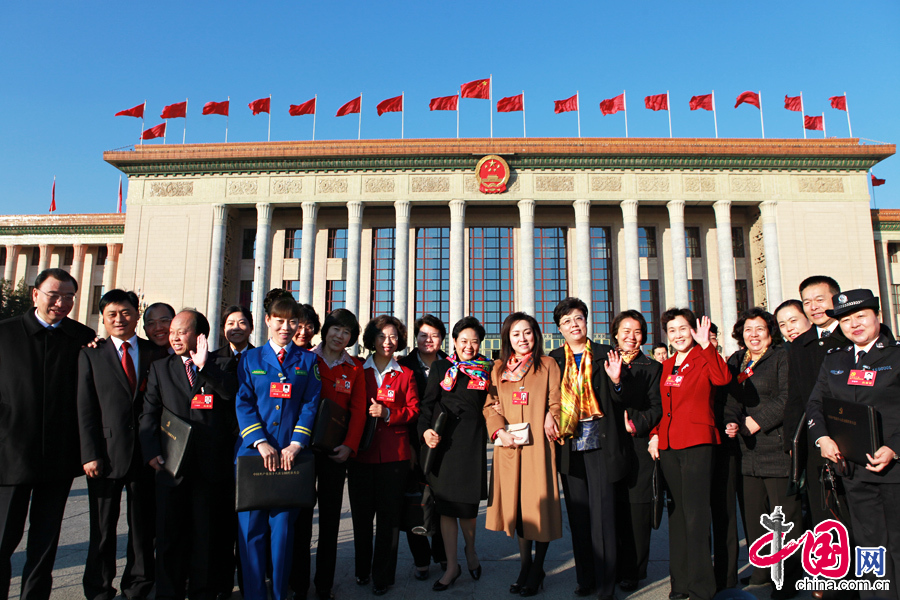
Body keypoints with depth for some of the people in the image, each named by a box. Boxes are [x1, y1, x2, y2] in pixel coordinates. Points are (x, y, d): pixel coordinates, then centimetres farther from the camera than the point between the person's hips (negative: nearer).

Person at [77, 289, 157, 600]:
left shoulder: (155, 353, 6)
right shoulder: (91, 355, 4)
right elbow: (85, 409, -1)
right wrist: (89, 454, -8)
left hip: (145, 454, 1)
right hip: (106, 455, -1)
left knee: (144, 525, 11)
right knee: (103, 528, 10)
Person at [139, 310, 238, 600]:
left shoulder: (219, 367, 4)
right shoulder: (160, 368, 11)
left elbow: (233, 395, -13)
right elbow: (149, 413, 6)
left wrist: (204, 366, -20)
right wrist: (152, 452, -7)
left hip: (212, 465, -2)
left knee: (207, 534, 9)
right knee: (169, 535, 9)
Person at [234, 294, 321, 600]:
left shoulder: (307, 361, 10)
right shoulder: (250, 359, 9)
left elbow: (310, 405, 3)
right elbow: (243, 403, 0)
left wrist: (296, 443, -10)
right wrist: (261, 443, -12)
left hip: (290, 454, 0)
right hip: (254, 451, 0)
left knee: (283, 524, 4)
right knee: (251, 525, 2)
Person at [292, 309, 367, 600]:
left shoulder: (354, 369, 7)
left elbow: (358, 410, 3)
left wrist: (349, 445, -9)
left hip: (335, 450, 1)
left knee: (330, 516, 7)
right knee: (301, 513, 4)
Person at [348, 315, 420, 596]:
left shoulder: (405, 374, 7)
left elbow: (413, 410, 3)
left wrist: (388, 413, -13)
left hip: (394, 454, -1)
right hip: (361, 453, 1)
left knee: (388, 516, 4)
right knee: (361, 513, 10)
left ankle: (383, 576, 18)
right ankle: (362, 569, 29)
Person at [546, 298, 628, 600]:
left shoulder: (604, 354, 4)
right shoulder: (554, 359, 9)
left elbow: (620, 401, 3)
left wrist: (616, 380, -16)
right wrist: (547, 415, -8)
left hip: (599, 442, -2)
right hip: (568, 443, 3)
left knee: (601, 511, -3)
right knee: (577, 513, 9)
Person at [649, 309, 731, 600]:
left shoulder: (704, 360, -1)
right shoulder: (667, 367, 16)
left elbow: (723, 378, -24)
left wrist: (706, 345, -23)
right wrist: (655, 434, 9)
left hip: (697, 444, -6)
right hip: (667, 445, 6)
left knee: (695, 515, -6)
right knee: (677, 513, 12)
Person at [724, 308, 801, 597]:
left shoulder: (782, 358, -2)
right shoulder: (735, 362, 16)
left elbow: (787, 398, -12)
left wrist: (759, 420, -15)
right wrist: (731, 422, 0)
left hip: (778, 446, -6)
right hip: (748, 449, 6)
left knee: (785, 514, 1)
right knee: (754, 514, 12)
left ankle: (788, 577, 14)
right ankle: (761, 569, 26)